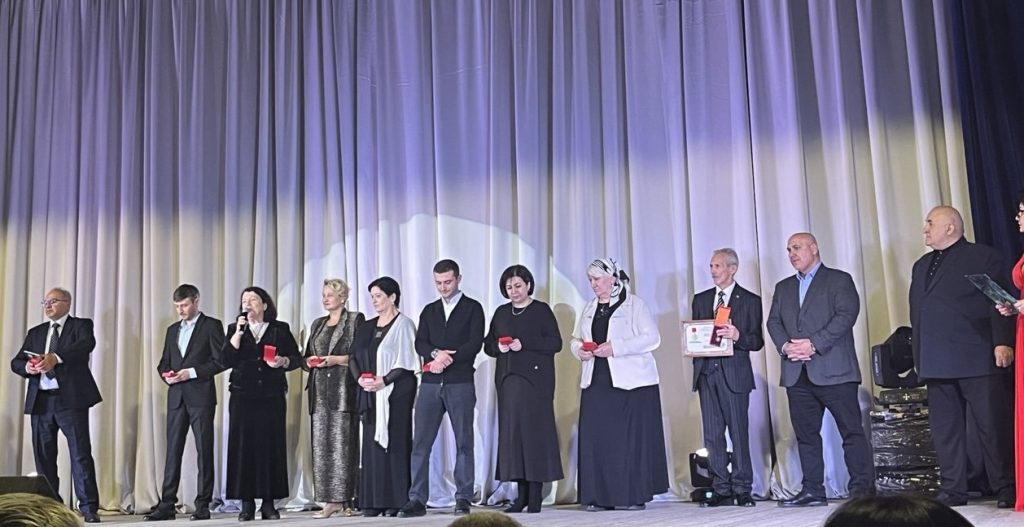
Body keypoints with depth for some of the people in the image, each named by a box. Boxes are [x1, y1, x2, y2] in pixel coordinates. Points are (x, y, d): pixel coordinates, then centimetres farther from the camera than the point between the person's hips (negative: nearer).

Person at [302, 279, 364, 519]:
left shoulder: (355, 320, 3)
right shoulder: (317, 324, 22)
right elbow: (306, 357, 23)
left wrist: (336, 359, -14)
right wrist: (309, 361, 1)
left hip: (343, 390, -6)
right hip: (320, 391, 6)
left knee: (343, 443, -9)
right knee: (321, 445, 0)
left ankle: (345, 499, -7)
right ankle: (331, 500, 1)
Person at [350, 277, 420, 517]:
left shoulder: (403, 324, -3)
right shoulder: (366, 327, 16)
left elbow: (407, 361, -10)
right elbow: (354, 357, 14)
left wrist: (384, 380, -17)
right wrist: (360, 377, -5)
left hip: (395, 392, -6)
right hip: (370, 393, 6)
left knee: (394, 442, -5)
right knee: (372, 444, 4)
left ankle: (396, 501, -1)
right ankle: (374, 501, 8)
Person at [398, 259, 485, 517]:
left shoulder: (472, 308, 6)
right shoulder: (429, 310, 17)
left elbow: (475, 343, -6)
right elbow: (420, 344, 7)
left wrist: (446, 359, -13)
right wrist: (436, 354, -13)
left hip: (460, 383, -3)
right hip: (431, 383, 3)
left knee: (463, 442, 1)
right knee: (420, 443, -2)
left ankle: (463, 498, 7)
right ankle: (417, 499, 2)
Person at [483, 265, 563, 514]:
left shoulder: (541, 310, 3)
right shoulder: (501, 313, 17)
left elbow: (555, 343, -5)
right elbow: (488, 345, 18)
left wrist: (524, 343, -15)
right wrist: (498, 346, -4)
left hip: (535, 379, -4)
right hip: (508, 379, 5)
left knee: (535, 430, -8)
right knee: (511, 431, 0)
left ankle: (535, 495, -4)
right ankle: (521, 494, 4)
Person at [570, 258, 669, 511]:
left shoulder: (634, 304, 0)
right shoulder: (589, 308, 17)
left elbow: (652, 338, -10)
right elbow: (575, 340, 21)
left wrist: (615, 347, -18)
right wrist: (580, 350, -3)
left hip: (631, 383, -5)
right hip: (596, 383, 5)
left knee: (632, 438, -4)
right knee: (596, 438, -1)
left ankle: (635, 496, 4)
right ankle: (600, 496, 5)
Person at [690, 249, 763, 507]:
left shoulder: (750, 300, 4)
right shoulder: (700, 299, 16)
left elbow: (757, 341, -1)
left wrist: (737, 336, -19)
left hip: (734, 374, -4)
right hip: (706, 372, 4)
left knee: (739, 433, -2)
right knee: (712, 435, 4)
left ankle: (742, 490, 6)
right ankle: (721, 490, 10)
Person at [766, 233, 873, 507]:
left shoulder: (839, 280, 4)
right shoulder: (783, 287, 22)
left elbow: (846, 315, -9)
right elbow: (773, 321, 12)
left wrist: (814, 344, -17)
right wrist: (785, 345, -8)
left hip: (833, 370, -5)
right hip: (797, 373, 5)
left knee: (852, 431, -4)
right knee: (806, 433, 6)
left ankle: (863, 488, 0)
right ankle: (813, 490, 11)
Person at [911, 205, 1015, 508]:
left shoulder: (984, 257, 2)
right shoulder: (921, 266, 21)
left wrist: (1002, 342, -15)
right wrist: (919, 355, 15)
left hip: (977, 359, -6)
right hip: (936, 363, 6)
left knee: (993, 426, -1)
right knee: (945, 430, 6)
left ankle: (1006, 489, 8)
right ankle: (952, 491, 12)